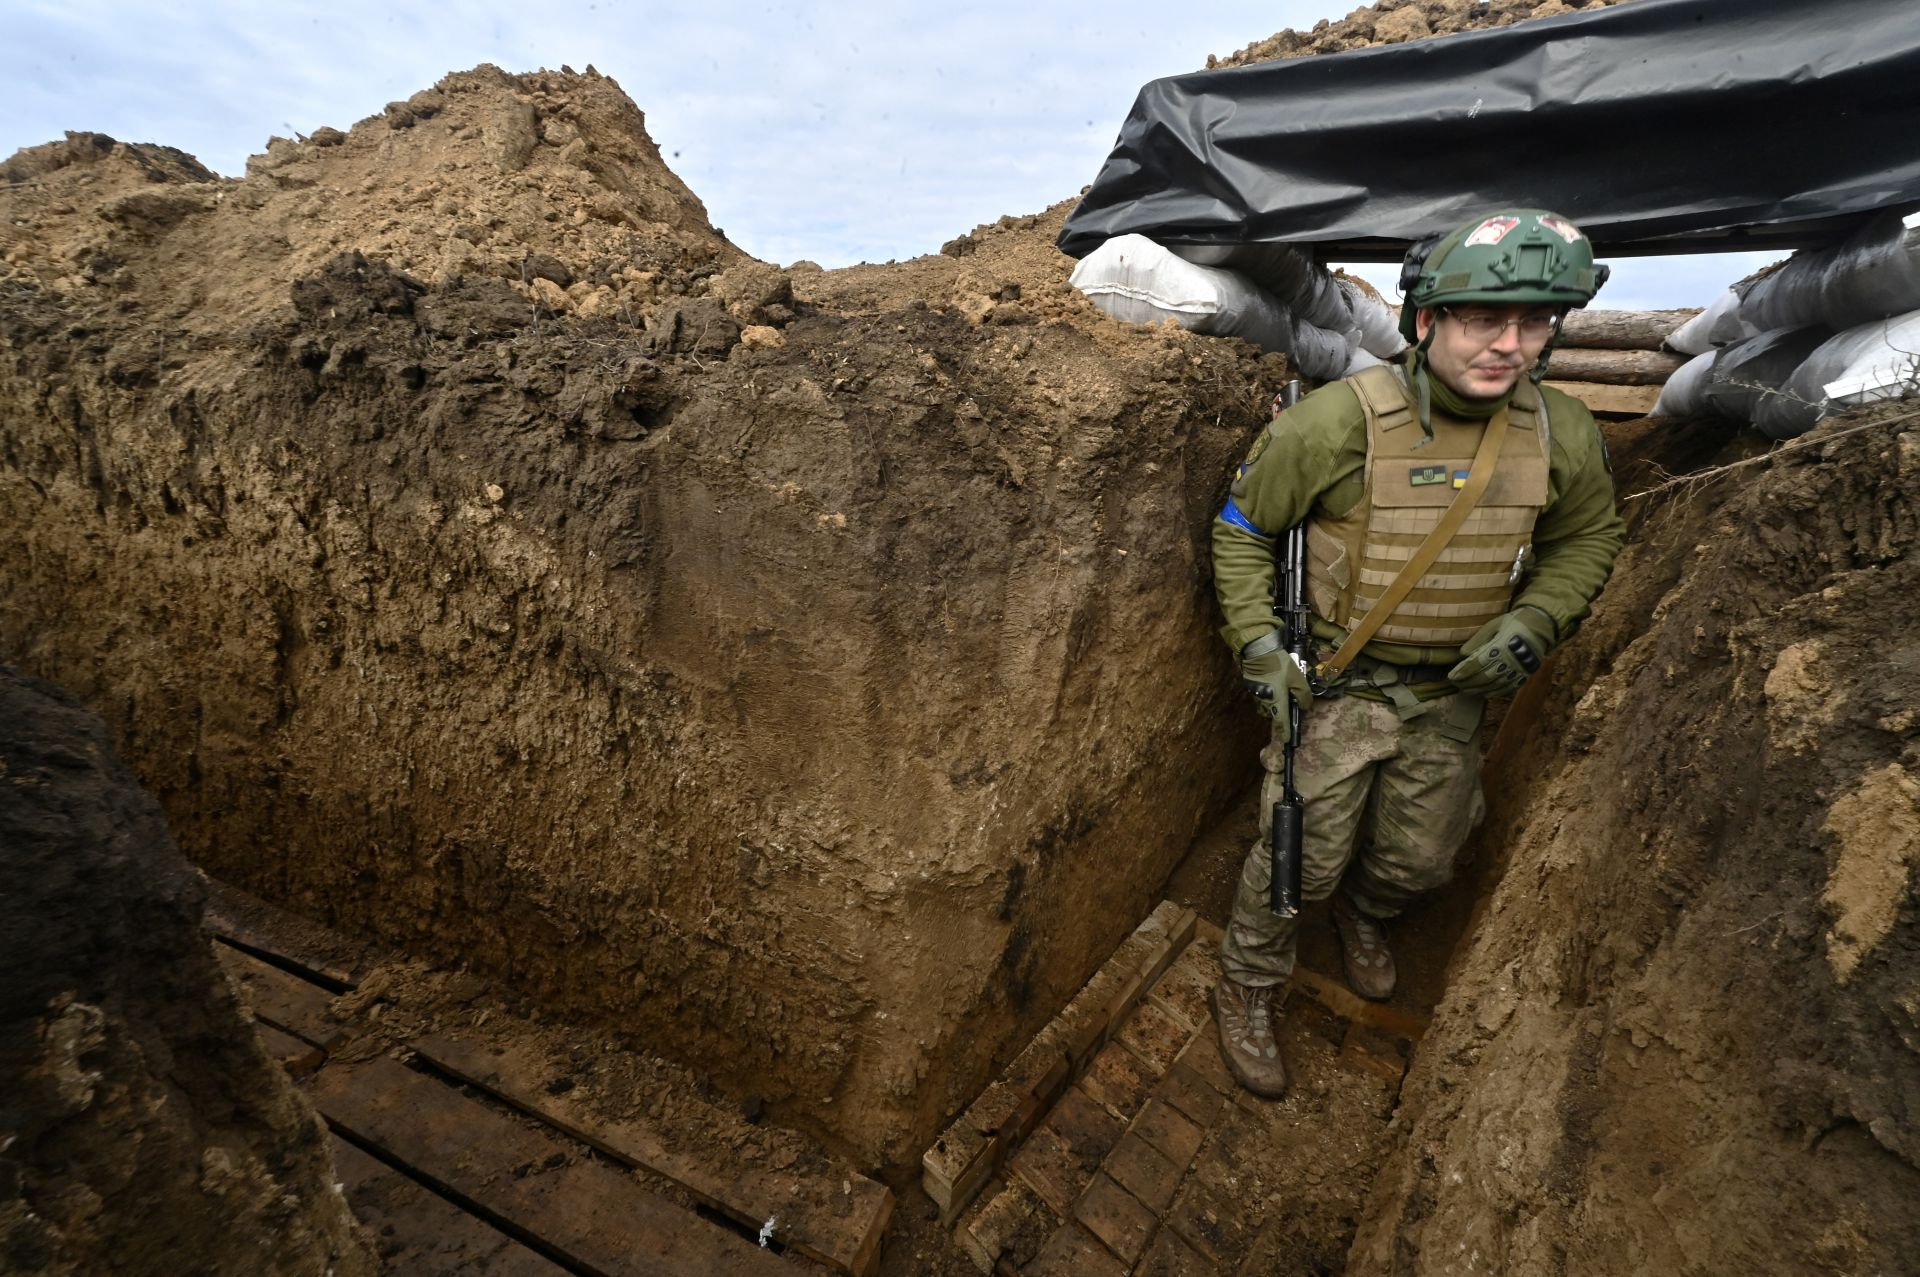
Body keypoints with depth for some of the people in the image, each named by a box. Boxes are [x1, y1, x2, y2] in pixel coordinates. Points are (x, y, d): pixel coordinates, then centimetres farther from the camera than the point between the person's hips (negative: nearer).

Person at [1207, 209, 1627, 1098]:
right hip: (1333, 687, -4)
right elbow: (1240, 529, -9)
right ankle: (1248, 988, 31)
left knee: (1421, 858, 19)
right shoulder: (1336, 422, -21)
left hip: (1452, 696, 5)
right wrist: (1258, 643, -15)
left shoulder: (1562, 435, -7)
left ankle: (1362, 908, 56)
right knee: (1303, 854, 3)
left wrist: (1532, 622, -8)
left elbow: (1589, 539, 11)